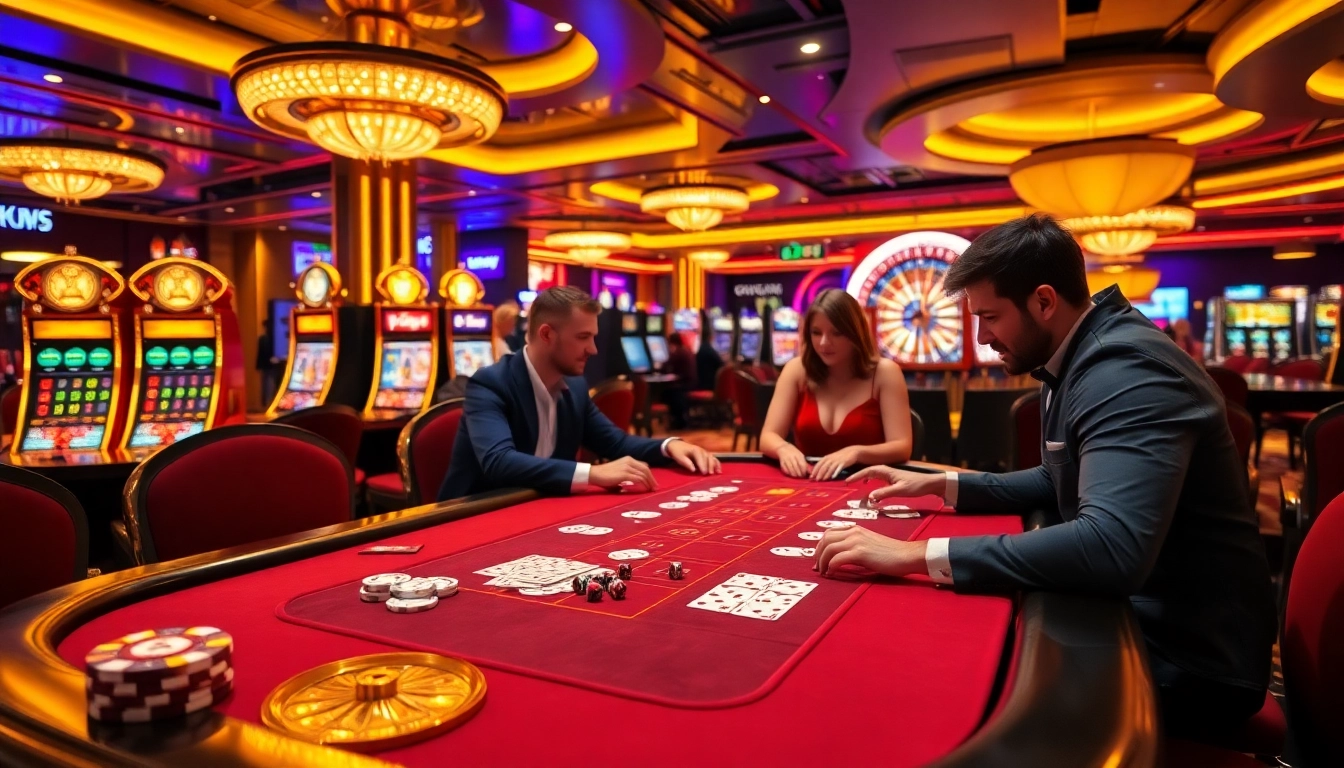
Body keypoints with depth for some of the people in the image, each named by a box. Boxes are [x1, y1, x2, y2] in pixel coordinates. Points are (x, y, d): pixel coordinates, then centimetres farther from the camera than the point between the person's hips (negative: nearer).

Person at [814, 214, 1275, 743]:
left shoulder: (1127, 370, -26)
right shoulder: (1082, 358, 7)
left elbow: (1112, 547, -40)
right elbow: (1063, 484, 20)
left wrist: (917, 555, -38)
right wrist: (941, 484, 10)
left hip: (1185, 659, -9)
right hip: (1132, 614, 9)